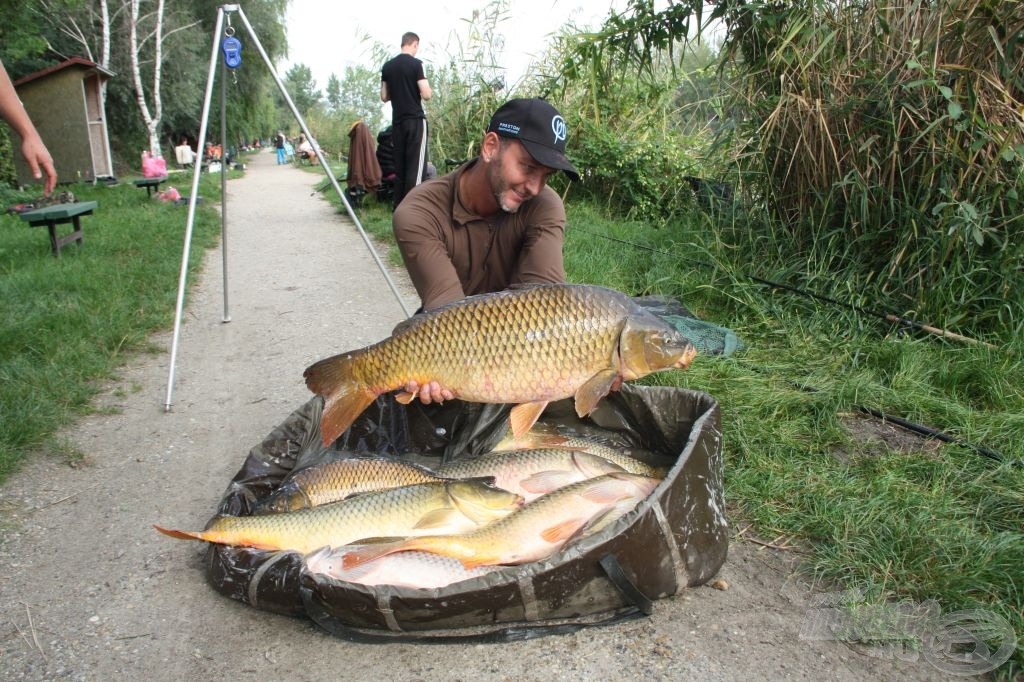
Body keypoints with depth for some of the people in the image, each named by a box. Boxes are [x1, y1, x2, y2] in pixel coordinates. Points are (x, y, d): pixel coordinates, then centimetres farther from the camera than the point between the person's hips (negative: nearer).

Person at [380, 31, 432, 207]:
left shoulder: (387, 66, 10)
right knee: (416, 165, -6)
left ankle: (398, 204, 13)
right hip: (415, 120, -6)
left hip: (397, 121, 6)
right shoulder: (416, 64, -7)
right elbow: (426, 94, -13)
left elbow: (384, 97, 13)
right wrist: (430, 92, 9)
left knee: (399, 165, 11)